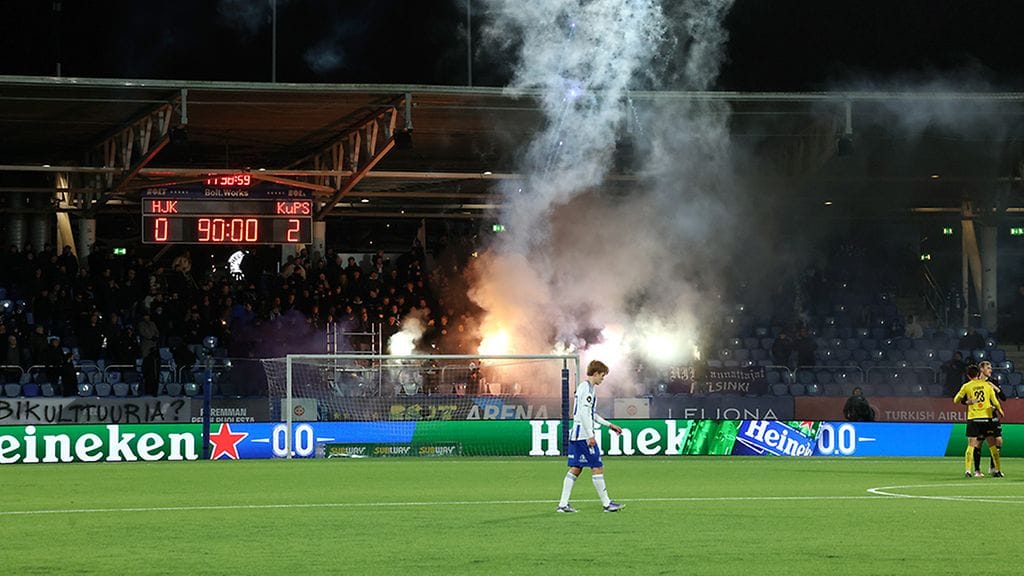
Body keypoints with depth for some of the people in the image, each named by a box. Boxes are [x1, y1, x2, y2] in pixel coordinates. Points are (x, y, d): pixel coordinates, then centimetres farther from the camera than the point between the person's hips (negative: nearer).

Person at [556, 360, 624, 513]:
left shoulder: (583, 386, 20)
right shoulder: (588, 388, -12)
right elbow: (584, 413, -20)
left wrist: (609, 425, 29)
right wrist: (590, 435, -21)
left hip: (575, 435, 10)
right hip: (584, 435, -10)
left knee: (575, 468, 8)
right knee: (597, 467, -3)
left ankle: (563, 504, 4)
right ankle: (606, 503, 1)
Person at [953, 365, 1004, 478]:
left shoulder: (966, 386, 0)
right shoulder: (987, 384, 4)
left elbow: (956, 400, 7)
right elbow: (995, 401, 4)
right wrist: (1000, 410, 22)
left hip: (973, 418, -1)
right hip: (987, 418, 1)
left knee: (971, 445, -1)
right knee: (992, 445, 8)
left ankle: (968, 470, -12)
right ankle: (998, 470, 9)